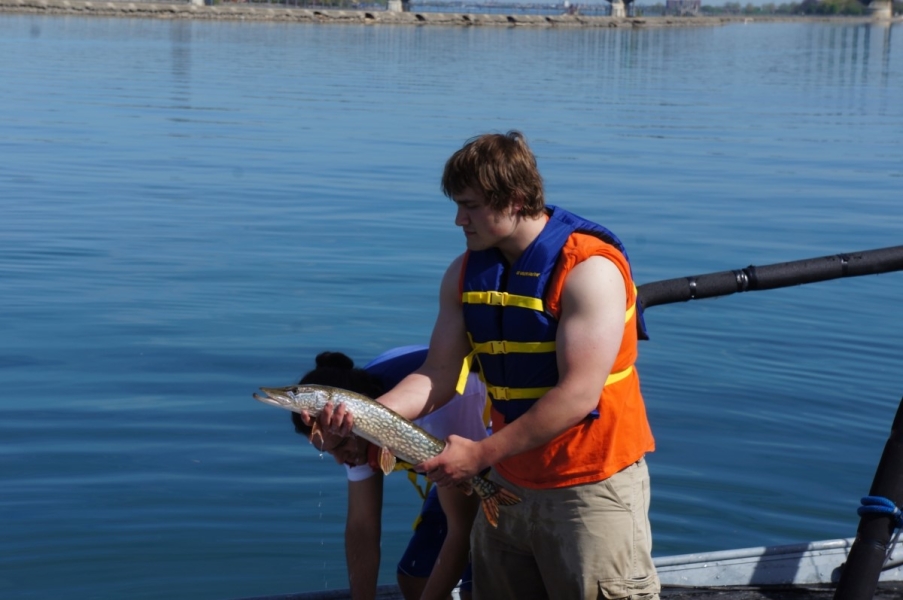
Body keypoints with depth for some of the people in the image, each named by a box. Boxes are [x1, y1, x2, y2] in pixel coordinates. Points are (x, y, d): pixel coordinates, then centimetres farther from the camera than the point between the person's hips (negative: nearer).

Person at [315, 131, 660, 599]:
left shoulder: (589, 268, -19)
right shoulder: (465, 274, 3)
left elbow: (578, 395, -24)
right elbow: (439, 376, 1)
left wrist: (480, 454, -22)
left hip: (592, 485, -7)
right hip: (509, 482, 7)